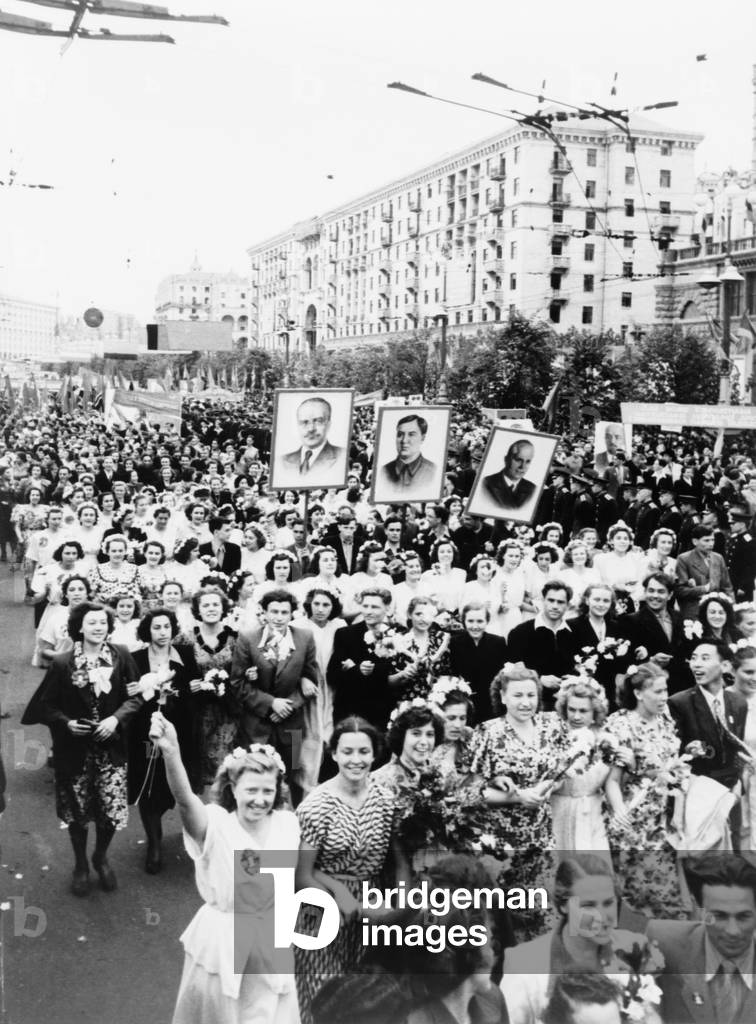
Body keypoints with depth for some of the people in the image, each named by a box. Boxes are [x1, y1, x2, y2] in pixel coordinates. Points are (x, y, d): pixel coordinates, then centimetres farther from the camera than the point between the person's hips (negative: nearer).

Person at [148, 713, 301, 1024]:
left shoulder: (287, 824, -9)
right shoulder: (215, 825, -21)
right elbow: (184, 798, -43)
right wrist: (171, 753, -61)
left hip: (270, 941, 3)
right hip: (221, 939, -3)